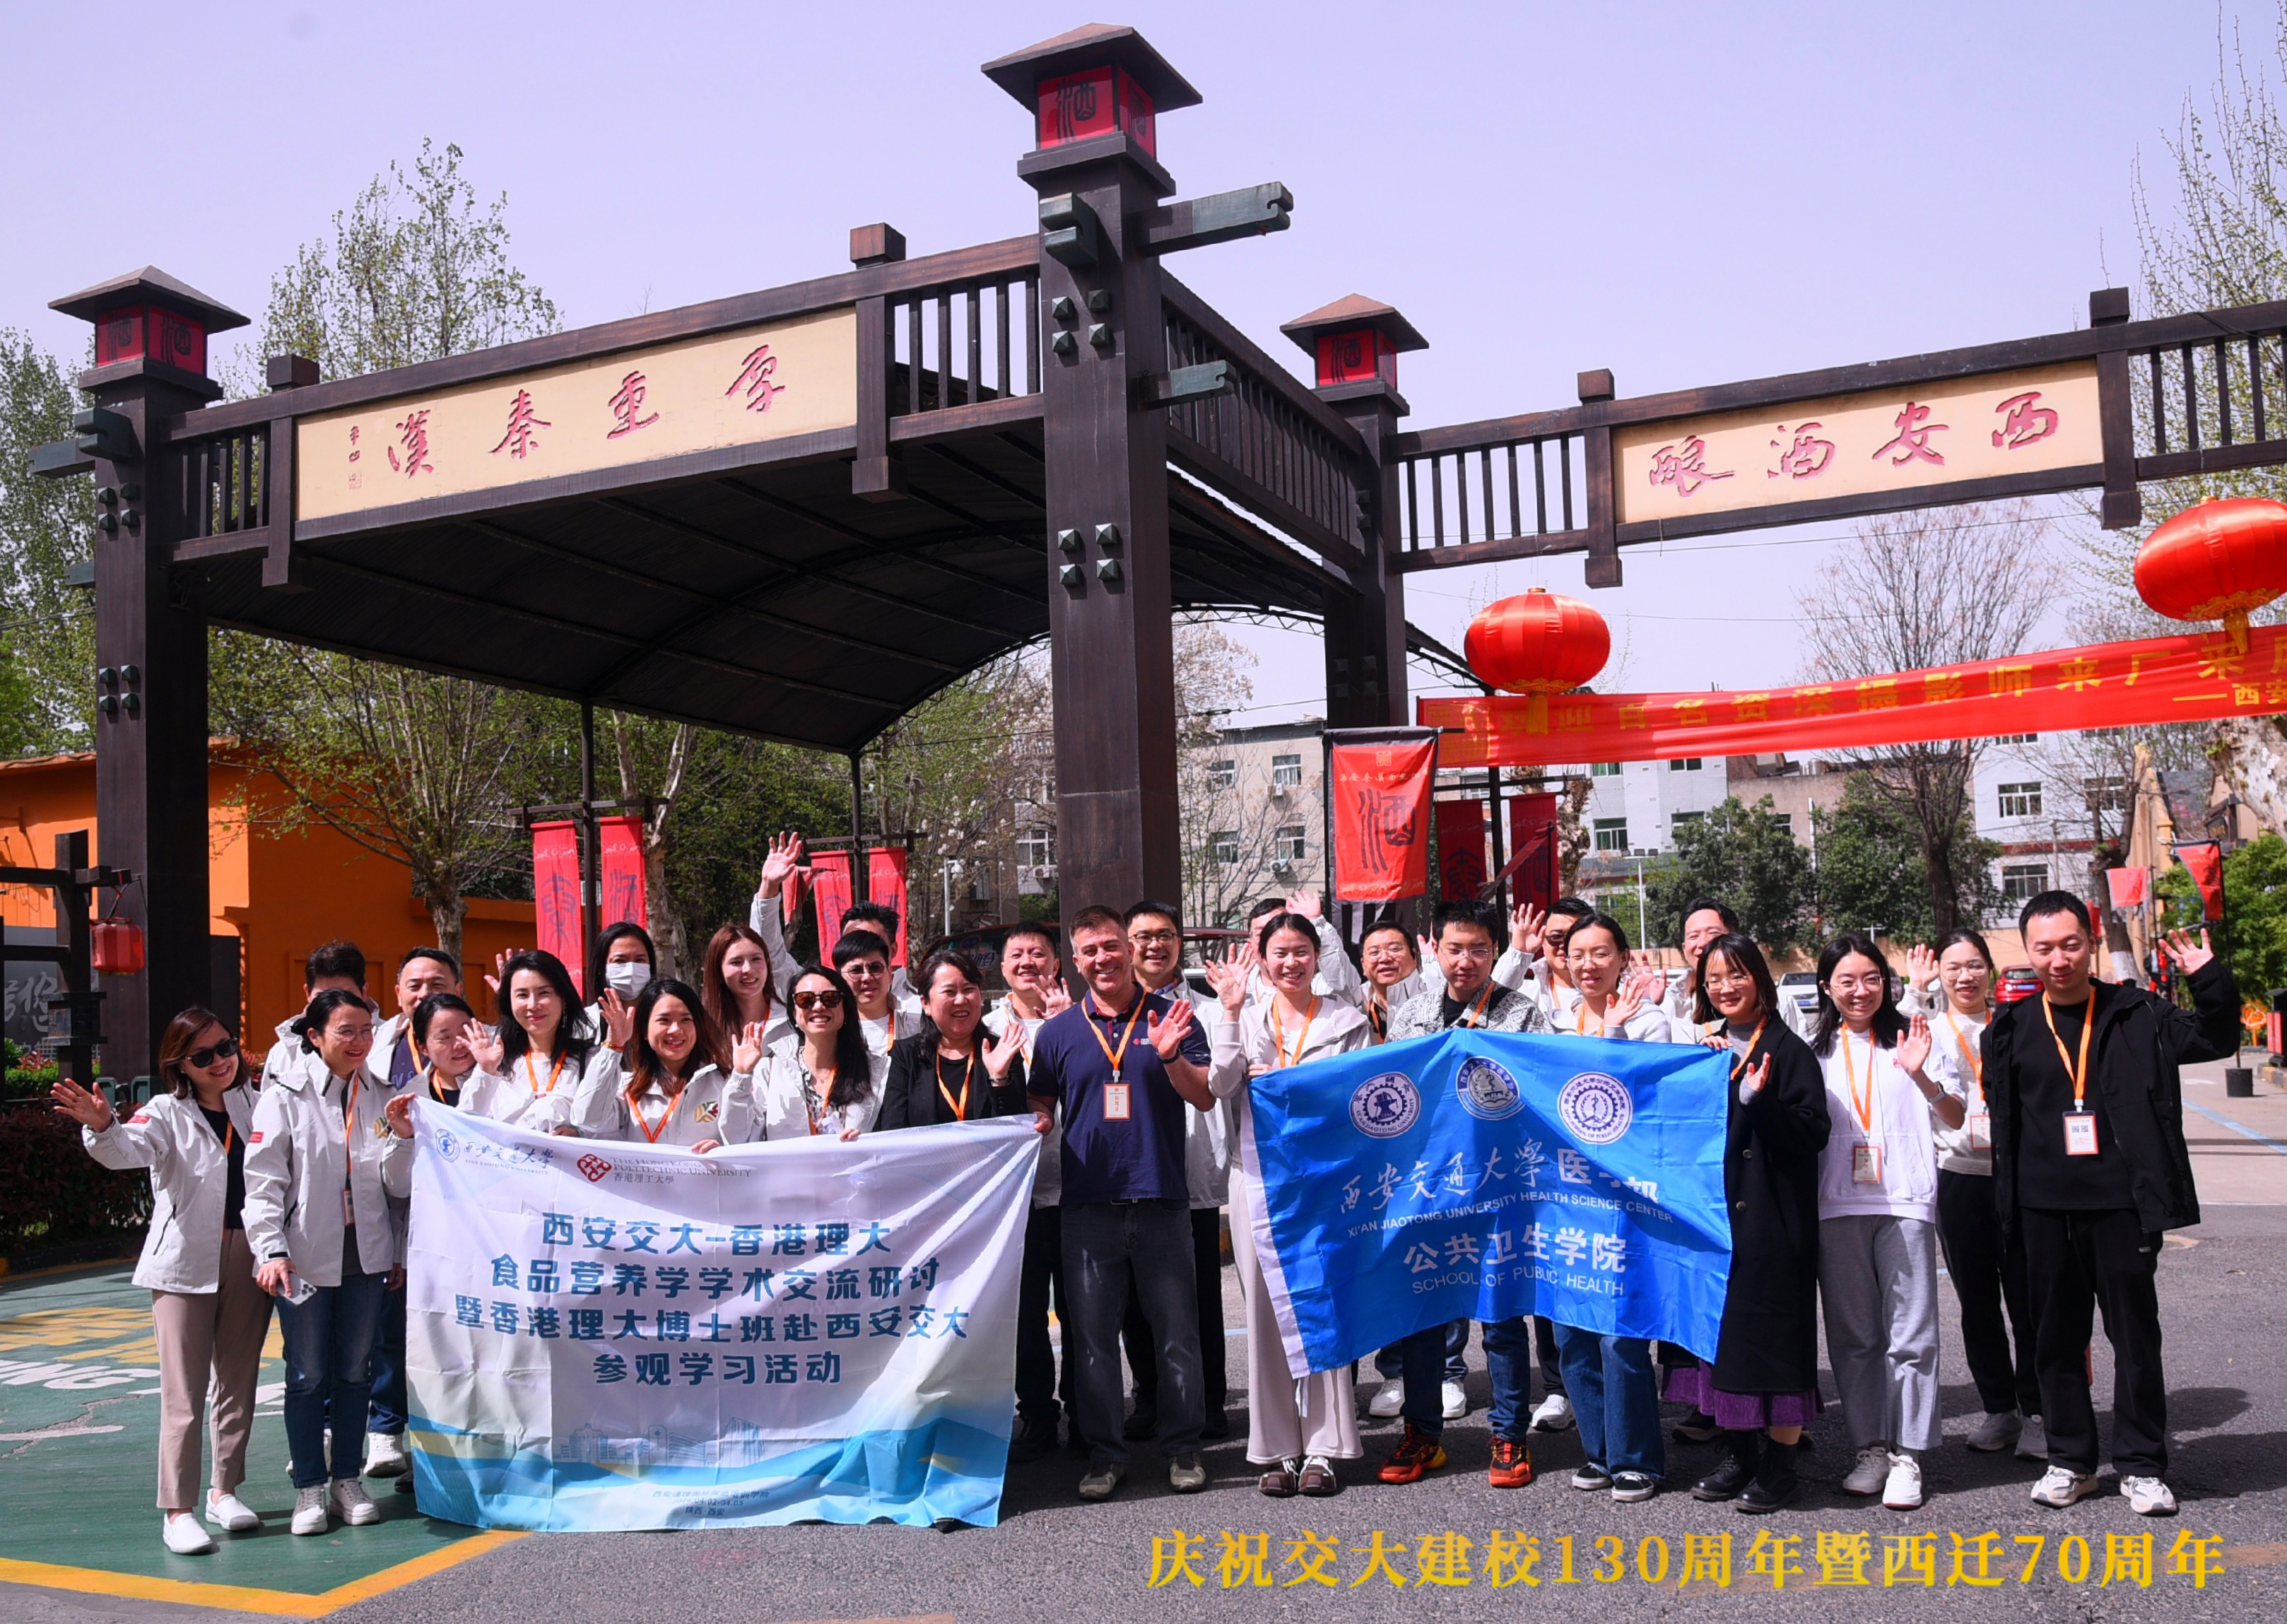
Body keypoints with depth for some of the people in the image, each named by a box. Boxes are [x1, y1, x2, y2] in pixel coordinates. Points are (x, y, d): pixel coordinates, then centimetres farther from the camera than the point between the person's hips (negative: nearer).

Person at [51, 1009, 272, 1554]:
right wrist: (102, 1126, -43)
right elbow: (130, 1149, -24)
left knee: (238, 1382, 13)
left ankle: (225, 1490, 26)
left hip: (250, 1257, 4)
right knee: (183, 1393, -4)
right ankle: (178, 1510, 4)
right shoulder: (169, 1113, -4)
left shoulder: (256, 1105, 8)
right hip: (186, 1263, -4)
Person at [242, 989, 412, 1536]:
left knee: (355, 1371, 11)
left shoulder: (377, 1099, 6)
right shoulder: (285, 1098, -4)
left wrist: (400, 1136, -12)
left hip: (366, 1257, 4)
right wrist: (272, 1250, -19)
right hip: (305, 1259, -3)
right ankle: (310, 1487, 15)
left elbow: (397, 1184, 6)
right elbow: (263, 1182, -9)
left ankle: (348, 1480, 23)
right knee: (307, 1374, 3)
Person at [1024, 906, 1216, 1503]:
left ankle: (1183, 1447, 18)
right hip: (1088, 1203, 2)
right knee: (1093, 1336, 7)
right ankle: (1105, 1452, 19)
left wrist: (1170, 1056, -20)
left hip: (1162, 1200, -1)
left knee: (1176, 1331, 5)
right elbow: (1038, 1108, 16)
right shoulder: (1057, 1032, 8)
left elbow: (1206, 1098, -3)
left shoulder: (1170, 1017, 3)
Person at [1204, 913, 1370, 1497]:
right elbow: (1221, 1087, -3)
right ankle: (1280, 1449, 10)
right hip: (1260, 1175, 1)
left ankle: (1323, 1449, 6)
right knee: (1266, 1308, 2)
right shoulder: (1246, 1018, 12)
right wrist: (1230, 1013, -10)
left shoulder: (1347, 1020, 9)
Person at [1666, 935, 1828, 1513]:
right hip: (1713, 1214, 6)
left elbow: (1813, 1132, -14)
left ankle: (1780, 1461, 8)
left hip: (1770, 1221, -6)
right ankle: (1741, 1454, 20)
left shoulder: (1788, 1050, -6)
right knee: (1721, 1329, 9)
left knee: (1769, 1330, -2)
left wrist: (1759, 1100, -27)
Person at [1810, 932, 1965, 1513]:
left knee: (1911, 1335, -3)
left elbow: (1956, 1119, -1)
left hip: (1903, 1202, -3)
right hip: (1837, 1205, 3)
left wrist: (1920, 1077, -19)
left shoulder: (1907, 1039, 4)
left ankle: (1906, 1455, 4)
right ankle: (1870, 1448, 16)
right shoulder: (1817, 1051, 11)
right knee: (1852, 1335, 7)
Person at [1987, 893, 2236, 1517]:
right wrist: (2007, 1202, 5)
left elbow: (2214, 1041, -1)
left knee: (2136, 1333, 5)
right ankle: (2071, 1459, 21)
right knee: (2056, 1337, 9)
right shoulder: (2013, 1028, 6)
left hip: (2121, 1204, -2)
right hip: (2045, 1208, 2)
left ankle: (2141, 1464, 16)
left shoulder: (2137, 1015, 1)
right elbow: (2001, 1117, 9)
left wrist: (2210, 981, -15)